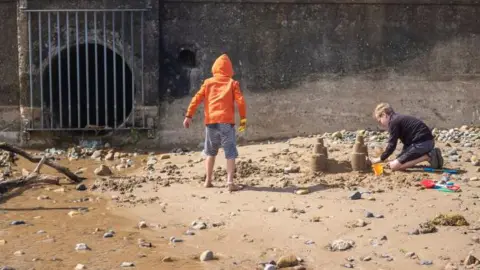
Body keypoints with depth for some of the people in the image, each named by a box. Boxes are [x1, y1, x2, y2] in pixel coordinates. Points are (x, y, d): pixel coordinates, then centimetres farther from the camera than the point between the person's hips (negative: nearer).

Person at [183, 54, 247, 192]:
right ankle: (230, 182, -16)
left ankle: (208, 180, 18)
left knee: (210, 152, 19)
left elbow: (197, 99, 5)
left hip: (211, 121, 3)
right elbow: (240, 101, -4)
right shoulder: (232, 83, 7)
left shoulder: (208, 82, 12)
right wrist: (243, 118, 2)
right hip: (226, 121, -3)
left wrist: (189, 115, 4)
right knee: (230, 152, -3)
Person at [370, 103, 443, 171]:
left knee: (394, 166, -12)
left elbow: (392, 145, -9)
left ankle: (427, 157, -11)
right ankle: (430, 154, 12)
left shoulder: (393, 122, -8)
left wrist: (381, 159, 3)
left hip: (421, 143, -10)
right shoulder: (399, 119, 21)